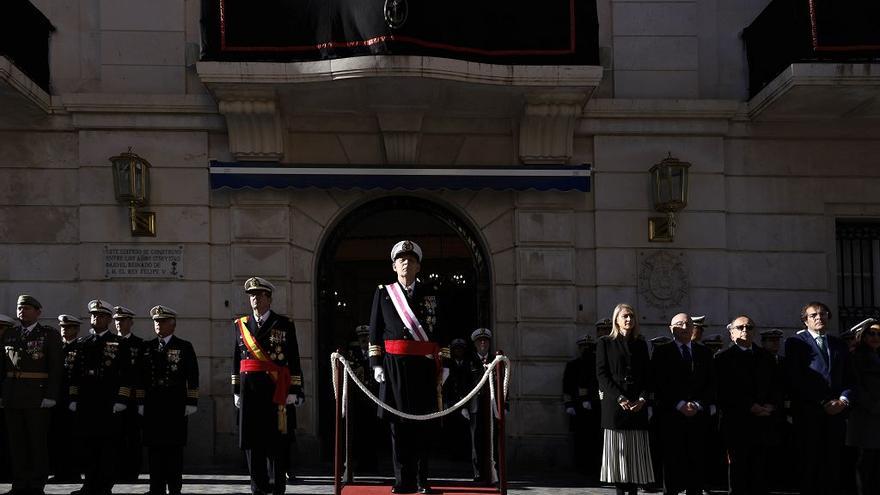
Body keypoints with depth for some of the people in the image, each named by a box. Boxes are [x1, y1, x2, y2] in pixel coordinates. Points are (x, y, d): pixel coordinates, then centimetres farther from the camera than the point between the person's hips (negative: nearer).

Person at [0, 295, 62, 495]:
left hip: (37, 396, -4)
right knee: (16, 442, 6)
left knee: (38, 442, 0)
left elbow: (56, 367, -4)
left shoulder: (49, 334, 0)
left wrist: (50, 395, -11)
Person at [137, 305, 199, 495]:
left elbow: (192, 377, 0)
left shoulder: (184, 347, 4)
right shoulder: (147, 347, 13)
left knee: (174, 448, -1)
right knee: (154, 446, 2)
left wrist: (191, 403, -6)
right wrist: (140, 402, 5)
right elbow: (141, 377, 12)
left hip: (176, 405, -3)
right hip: (152, 404, 3)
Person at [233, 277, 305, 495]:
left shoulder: (284, 325, 3)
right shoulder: (241, 325, 12)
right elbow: (237, 361, 13)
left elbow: (294, 362, 1)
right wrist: (236, 391, 9)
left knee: (277, 441, -1)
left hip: (276, 390, -3)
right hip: (249, 390, 3)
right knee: (251, 442, 4)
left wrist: (294, 391, -5)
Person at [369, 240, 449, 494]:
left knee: (424, 424, 1)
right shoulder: (383, 293, 9)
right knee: (398, 423, -1)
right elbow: (375, 331, 7)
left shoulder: (430, 296, 12)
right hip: (394, 366, -1)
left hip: (425, 367, 1)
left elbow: (440, 333, 12)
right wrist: (376, 364, -1)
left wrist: (444, 365, 5)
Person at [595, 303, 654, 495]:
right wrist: (620, 398, -12)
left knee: (636, 452, -1)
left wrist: (642, 398, -5)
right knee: (617, 451, -4)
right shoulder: (605, 342, 5)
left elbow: (647, 375, 12)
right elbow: (601, 374, -2)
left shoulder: (640, 344, 15)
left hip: (638, 405, 3)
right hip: (614, 405, -3)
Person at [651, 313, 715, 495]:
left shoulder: (704, 352, 15)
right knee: (672, 461, -3)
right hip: (672, 415, -2)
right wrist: (679, 405, -11)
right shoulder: (662, 353, 6)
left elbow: (711, 384, 10)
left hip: (699, 415, 2)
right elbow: (659, 384, -2)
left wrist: (698, 404, -5)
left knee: (697, 463, -2)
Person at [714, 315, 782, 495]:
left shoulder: (766, 357, 16)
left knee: (760, 473, 2)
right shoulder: (723, 358, 1)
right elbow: (723, 391, -7)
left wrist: (772, 405, -4)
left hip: (764, 423, 4)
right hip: (737, 424, -4)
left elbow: (777, 386, 15)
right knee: (737, 470, 1)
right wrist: (749, 407, -13)